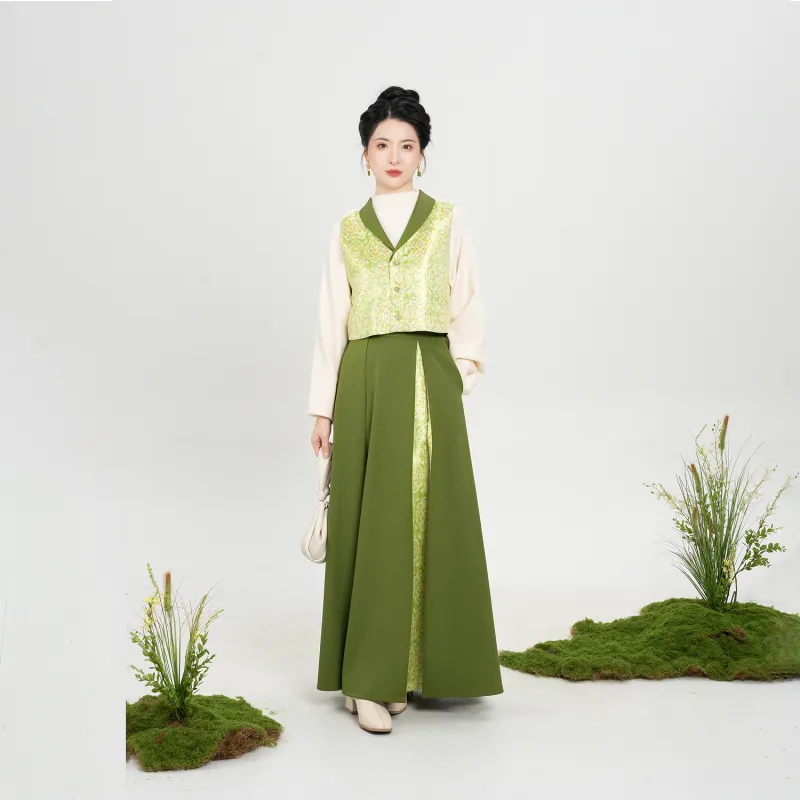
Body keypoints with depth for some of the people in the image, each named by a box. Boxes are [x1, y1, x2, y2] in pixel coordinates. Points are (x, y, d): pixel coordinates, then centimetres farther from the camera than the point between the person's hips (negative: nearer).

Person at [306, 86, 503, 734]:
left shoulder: (448, 221, 10)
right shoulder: (347, 231, 11)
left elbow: (469, 308, 7)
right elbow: (332, 322, 9)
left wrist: (459, 374, -5)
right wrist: (323, 408, 4)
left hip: (430, 384, 0)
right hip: (365, 386, 0)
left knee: (431, 520, 0)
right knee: (370, 524, -1)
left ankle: (424, 661, 15)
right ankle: (370, 676, 6)